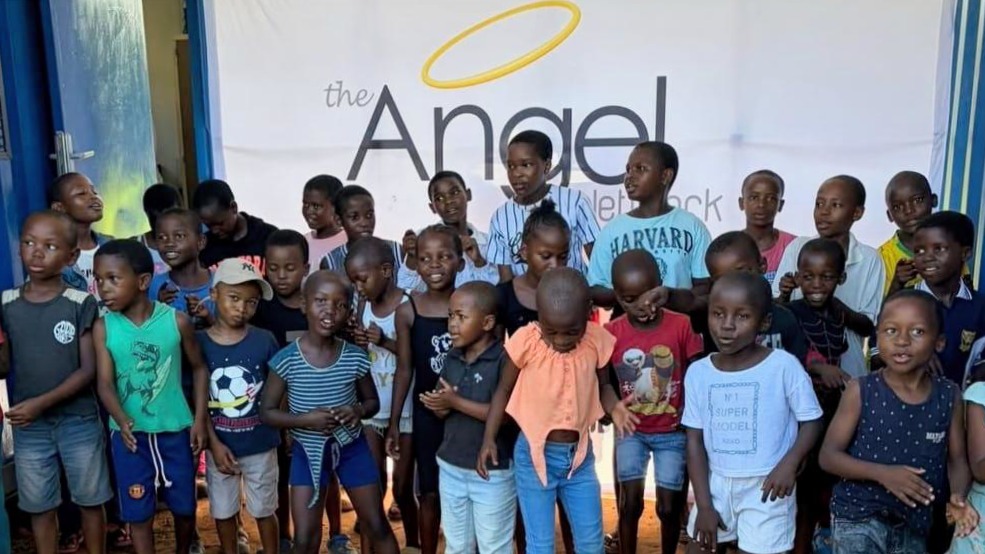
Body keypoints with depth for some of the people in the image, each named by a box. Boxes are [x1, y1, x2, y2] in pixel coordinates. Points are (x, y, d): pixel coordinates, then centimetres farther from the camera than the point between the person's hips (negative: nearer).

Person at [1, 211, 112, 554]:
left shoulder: (81, 304, -10)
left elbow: (89, 370, -11)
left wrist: (42, 403, -19)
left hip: (79, 422, -2)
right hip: (29, 426, 2)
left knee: (90, 501, 12)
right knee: (39, 506, 14)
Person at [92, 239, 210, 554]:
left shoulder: (176, 321, -10)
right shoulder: (103, 327, -8)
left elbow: (199, 368, 0)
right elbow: (105, 382, -11)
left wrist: (200, 418, -4)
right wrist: (121, 419, -30)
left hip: (175, 430, 0)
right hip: (130, 433, 0)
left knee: (184, 506, 14)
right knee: (138, 512, 9)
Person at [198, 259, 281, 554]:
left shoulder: (264, 340, -9)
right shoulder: (199, 342, -9)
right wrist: (214, 443, -10)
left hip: (260, 444, -1)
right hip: (220, 445, 1)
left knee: (264, 511, 14)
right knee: (223, 511, 18)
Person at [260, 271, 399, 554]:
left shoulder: (356, 358, -12)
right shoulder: (286, 360, -16)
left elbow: (373, 401, 3)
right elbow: (267, 412, -9)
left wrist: (358, 410, -20)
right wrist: (304, 419, -25)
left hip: (352, 447, 1)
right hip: (308, 452, -1)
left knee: (378, 527, 12)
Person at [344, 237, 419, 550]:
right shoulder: (364, 305, 2)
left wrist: (386, 341, -28)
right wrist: (357, 343, -13)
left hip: (405, 410, -4)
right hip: (372, 407, 4)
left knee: (402, 487, 7)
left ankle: (412, 544, 27)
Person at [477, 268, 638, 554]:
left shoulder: (598, 341, -11)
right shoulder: (526, 341, -16)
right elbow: (504, 390, -3)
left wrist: (614, 407, -16)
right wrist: (488, 439, -8)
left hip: (580, 454, 3)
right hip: (534, 455, -2)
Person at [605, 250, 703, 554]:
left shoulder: (681, 325, -13)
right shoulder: (611, 332, -11)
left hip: (672, 432, 0)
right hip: (631, 431, 1)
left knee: (669, 506, 6)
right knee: (630, 502, -4)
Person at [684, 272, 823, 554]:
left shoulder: (784, 365, -14)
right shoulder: (697, 372, -4)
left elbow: (812, 421, -5)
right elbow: (695, 440, 0)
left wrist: (789, 464, -22)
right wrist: (703, 504, -2)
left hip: (767, 486, -3)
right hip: (717, 483, 4)